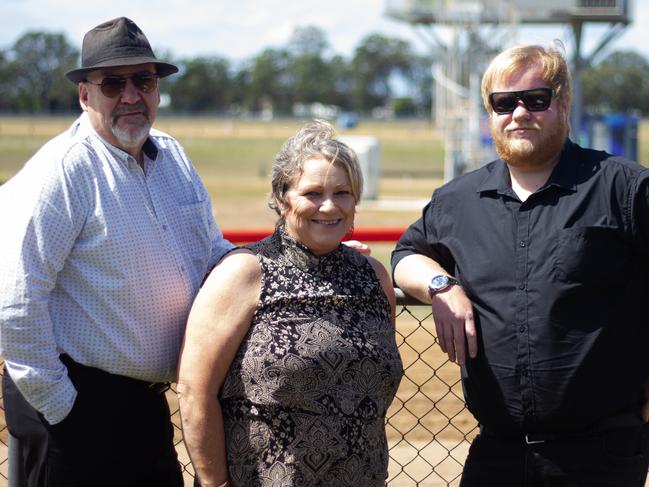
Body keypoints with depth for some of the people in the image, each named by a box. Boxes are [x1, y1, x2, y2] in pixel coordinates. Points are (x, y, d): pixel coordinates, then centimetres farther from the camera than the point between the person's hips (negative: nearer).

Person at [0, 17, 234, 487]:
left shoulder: (173, 157, 9)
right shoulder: (62, 171, -16)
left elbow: (214, 253, 22)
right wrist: (55, 402, -18)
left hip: (146, 397, 8)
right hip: (78, 407, -8)